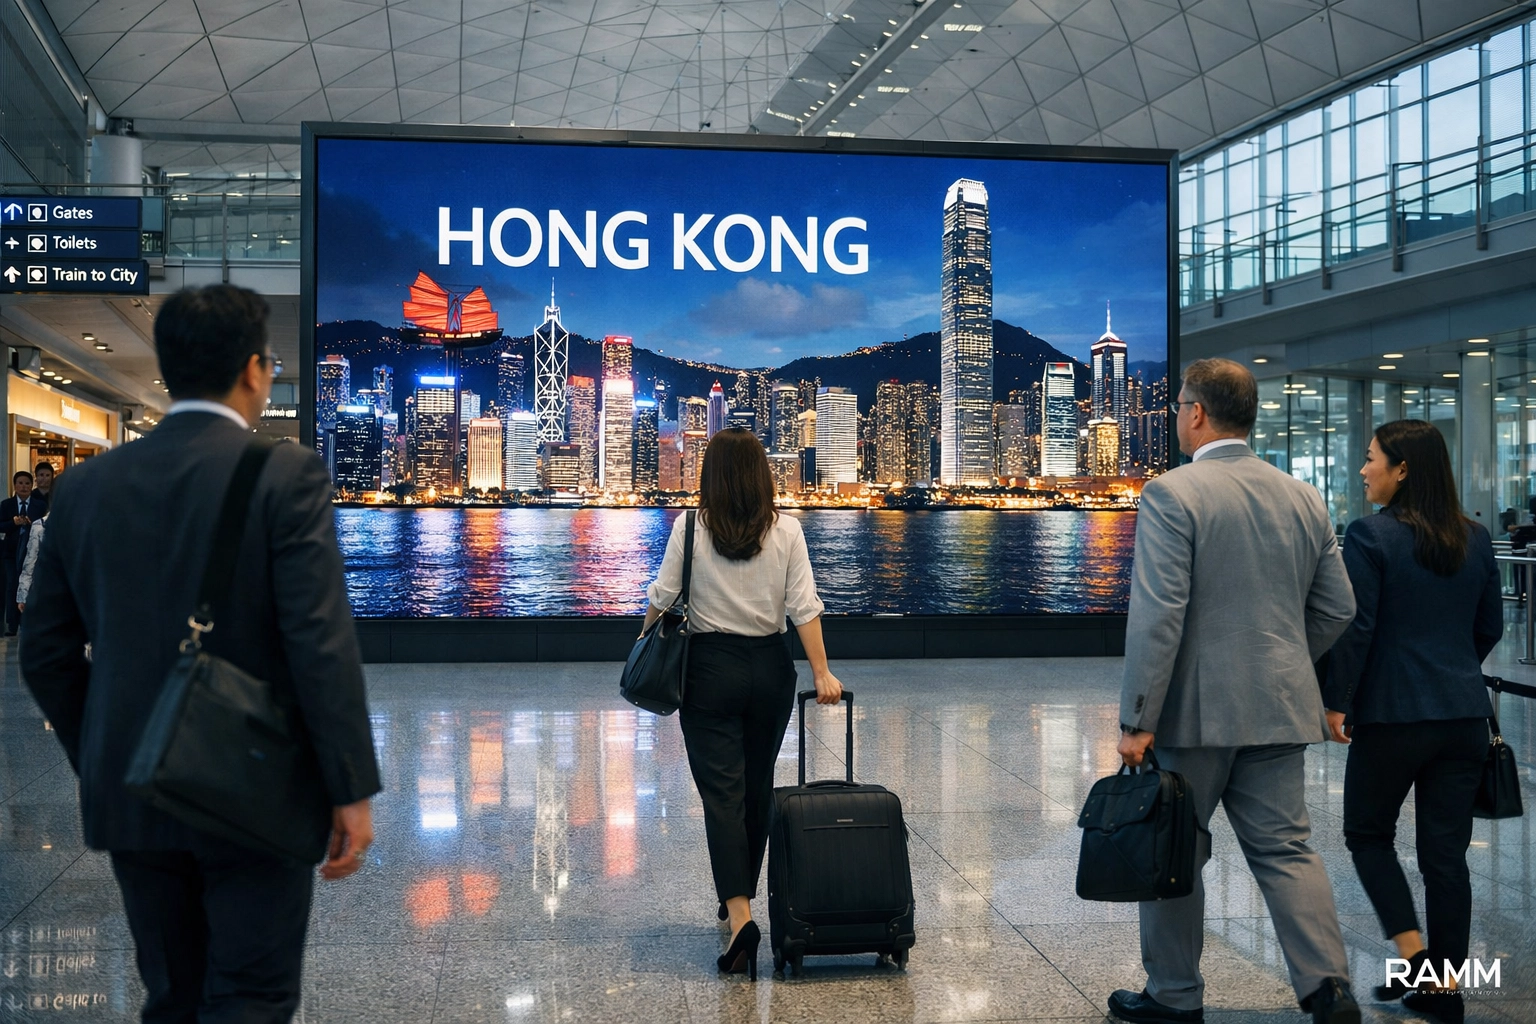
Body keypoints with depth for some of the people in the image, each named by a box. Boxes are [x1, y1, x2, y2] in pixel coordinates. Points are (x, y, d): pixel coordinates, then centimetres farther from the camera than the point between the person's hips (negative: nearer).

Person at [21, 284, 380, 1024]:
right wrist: (350, 790, -13)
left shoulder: (87, 485, 3)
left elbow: (46, 653, 8)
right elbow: (322, 642, -18)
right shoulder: (286, 474, -12)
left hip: (128, 795, 5)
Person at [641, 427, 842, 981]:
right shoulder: (786, 530, -3)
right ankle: (742, 897, 32)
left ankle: (739, 915, -15)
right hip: (770, 668, 3)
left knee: (722, 792, -2)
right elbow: (804, 607, -7)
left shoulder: (692, 527, -8)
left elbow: (662, 597, -5)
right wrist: (822, 673, -5)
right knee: (759, 788, 17)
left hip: (710, 669, -3)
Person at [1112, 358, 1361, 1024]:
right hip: (1280, 709, 6)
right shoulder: (1302, 497, 8)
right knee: (1286, 849, 11)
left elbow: (1158, 617, -19)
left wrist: (1138, 720, -17)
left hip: (1195, 710, -5)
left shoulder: (1171, 494, -13)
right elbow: (1337, 609, 12)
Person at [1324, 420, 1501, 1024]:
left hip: (1393, 714, -5)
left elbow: (1355, 628, -14)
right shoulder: (1476, 539, 7)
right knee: (1446, 851, 10)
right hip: (1464, 715, 5)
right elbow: (1490, 627, 14)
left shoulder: (1370, 535, -12)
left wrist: (1336, 700, -6)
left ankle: (1412, 953, 2)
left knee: (1368, 833, 14)